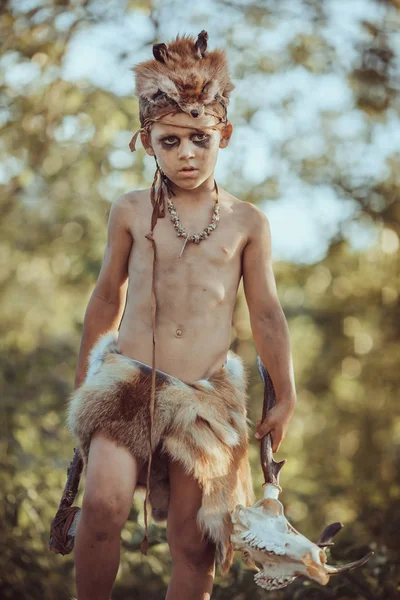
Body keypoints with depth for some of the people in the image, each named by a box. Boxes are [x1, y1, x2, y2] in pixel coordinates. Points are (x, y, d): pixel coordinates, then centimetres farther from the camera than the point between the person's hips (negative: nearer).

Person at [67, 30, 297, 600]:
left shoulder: (248, 222, 4)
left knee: (195, 548, 2)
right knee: (105, 500, -23)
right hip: (128, 380, -1)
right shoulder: (131, 211, 5)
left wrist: (286, 397, 13)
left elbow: (266, 313, 10)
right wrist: (84, 374, 22)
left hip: (206, 394, 1)